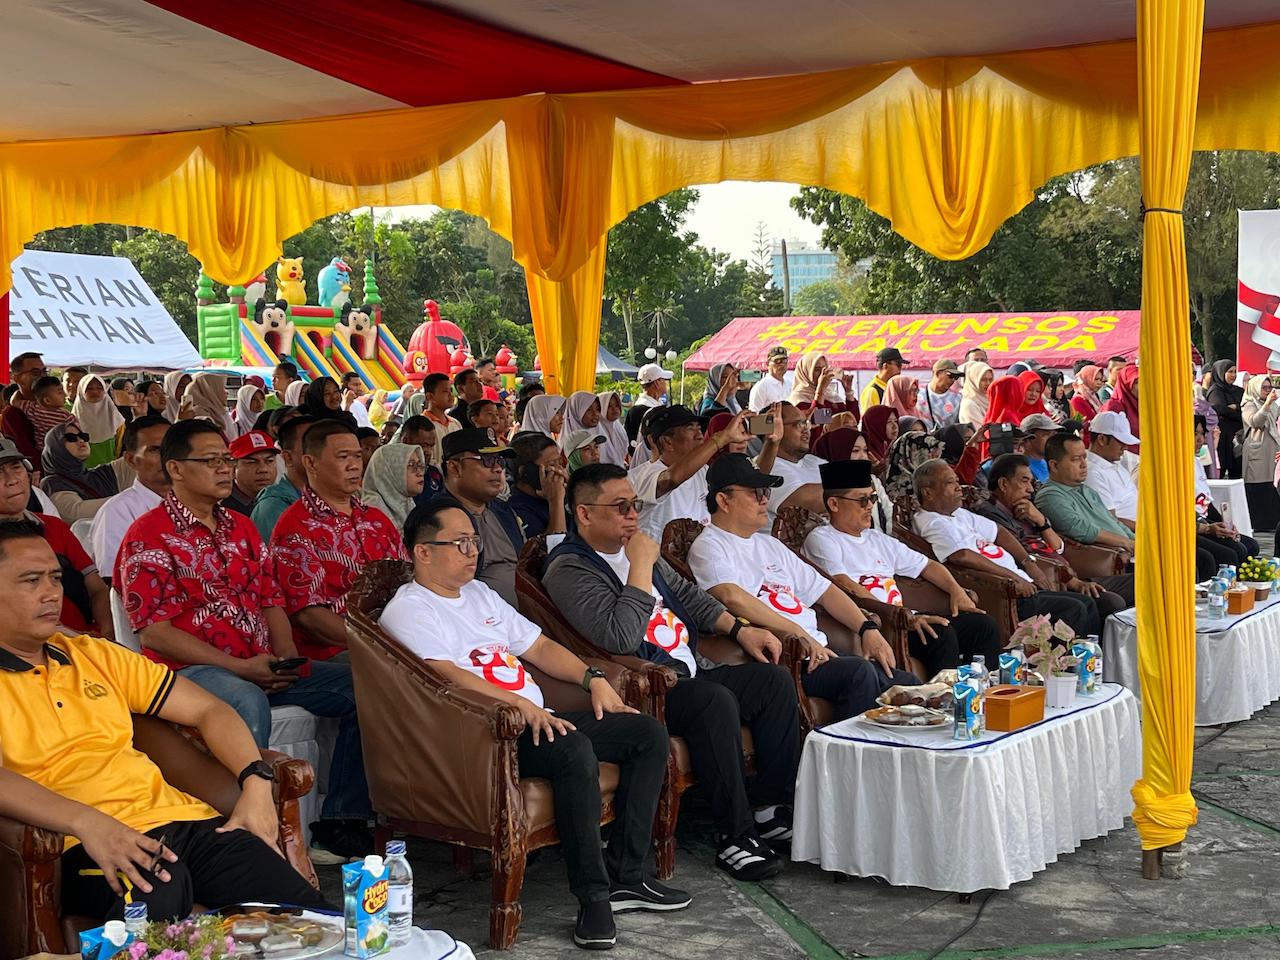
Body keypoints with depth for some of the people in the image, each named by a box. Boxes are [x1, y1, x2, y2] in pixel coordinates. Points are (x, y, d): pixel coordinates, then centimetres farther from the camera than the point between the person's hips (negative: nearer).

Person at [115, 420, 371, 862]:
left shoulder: (241, 527, 21)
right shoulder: (149, 536, -3)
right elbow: (153, 630, -11)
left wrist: (287, 657, -2)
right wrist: (238, 667, -17)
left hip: (261, 668, 7)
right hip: (188, 671, -7)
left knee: (358, 684, -9)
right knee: (246, 701, -40)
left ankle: (339, 827, -10)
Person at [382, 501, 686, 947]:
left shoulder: (479, 593, 23)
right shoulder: (407, 610, -5)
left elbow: (537, 646, 26)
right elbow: (445, 675, -21)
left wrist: (592, 678, 10)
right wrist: (518, 703, -31)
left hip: (536, 721, 10)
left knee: (649, 733, -2)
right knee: (574, 751, -36)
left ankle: (624, 876, -3)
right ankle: (593, 897, -27)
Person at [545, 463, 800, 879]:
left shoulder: (634, 546, 15)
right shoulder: (569, 569, -13)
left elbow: (686, 593, 28)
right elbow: (621, 637, -27)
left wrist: (739, 629, 16)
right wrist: (641, 566, -21)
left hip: (688, 671, 10)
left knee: (774, 679, 0)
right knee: (716, 700, -33)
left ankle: (769, 808, 5)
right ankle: (735, 837, -25)